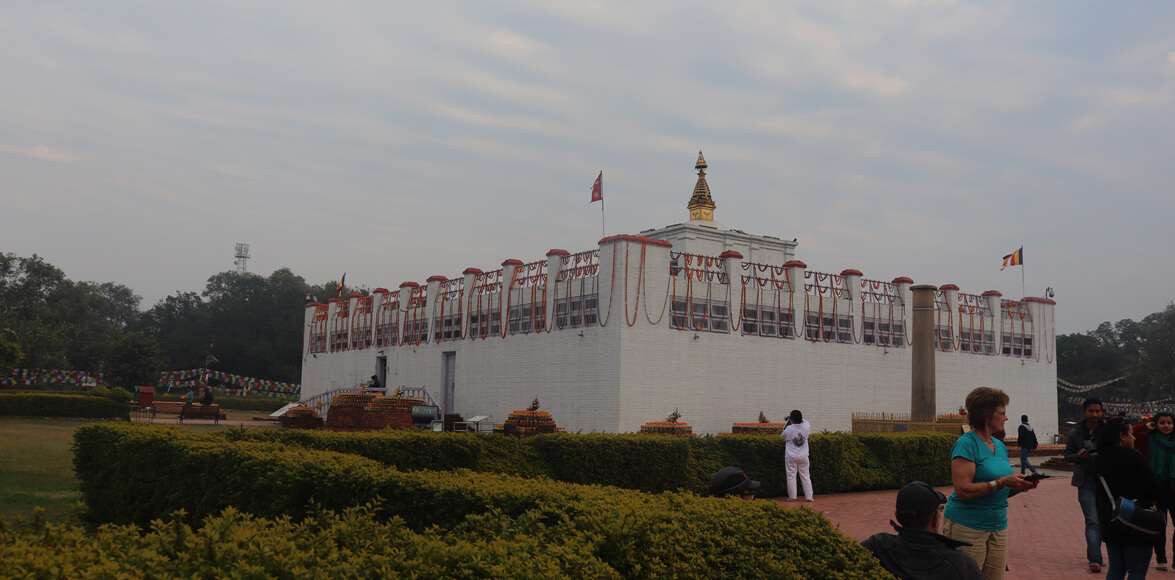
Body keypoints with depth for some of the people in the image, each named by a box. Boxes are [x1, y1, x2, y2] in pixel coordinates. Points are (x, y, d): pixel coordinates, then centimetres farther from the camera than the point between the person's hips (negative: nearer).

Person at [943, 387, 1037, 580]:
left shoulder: (1000, 446, 12)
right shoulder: (966, 444, -12)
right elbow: (963, 489, -21)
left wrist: (1019, 484, -1)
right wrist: (1001, 482, -22)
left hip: (998, 526, 8)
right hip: (968, 526, -8)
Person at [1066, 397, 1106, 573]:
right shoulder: (1075, 432, -3)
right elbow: (1067, 455, 4)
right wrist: (1078, 456, -18)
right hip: (1086, 481, -2)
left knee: (1102, 519, 10)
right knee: (1092, 520, -10)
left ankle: (1092, 554, 26)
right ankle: (1095, 559, -13)